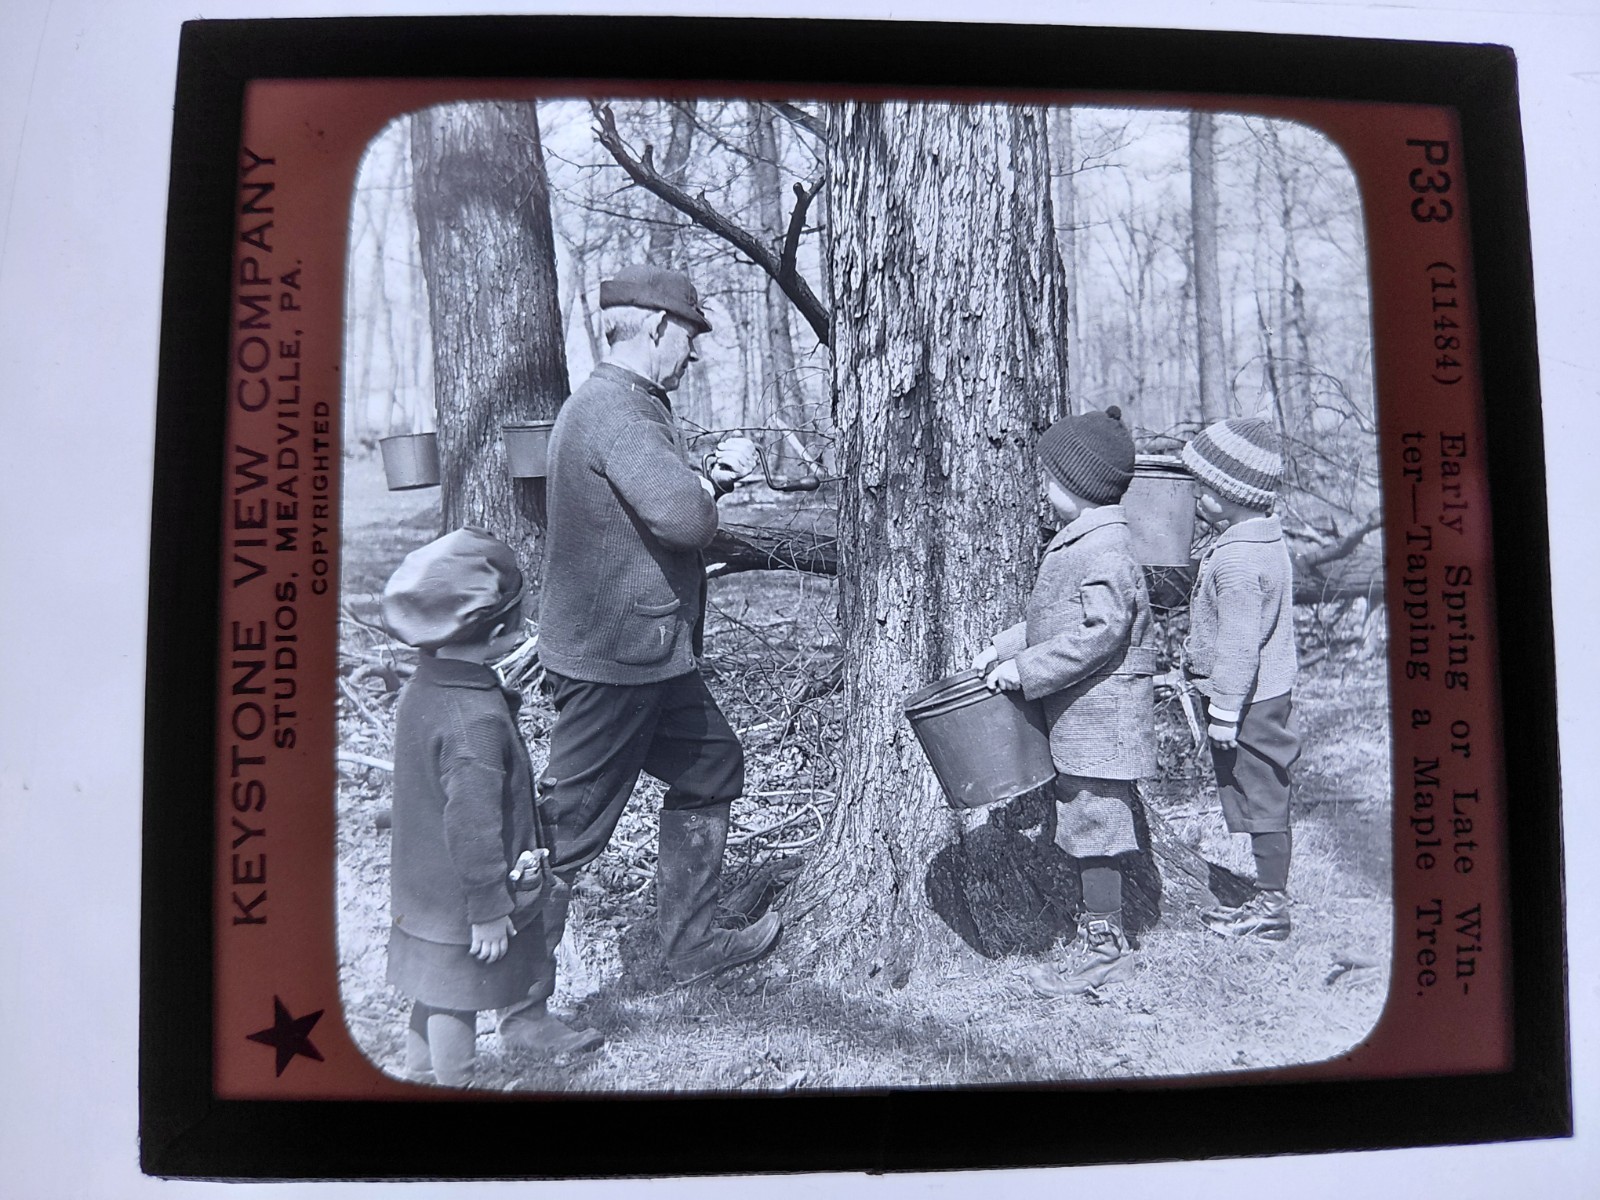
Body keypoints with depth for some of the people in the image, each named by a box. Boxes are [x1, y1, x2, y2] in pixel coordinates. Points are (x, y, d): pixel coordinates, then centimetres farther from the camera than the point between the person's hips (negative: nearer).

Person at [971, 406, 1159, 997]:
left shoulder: (1105, 550, -20)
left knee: (1093, 826, -1)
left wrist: (1024, 670, -22)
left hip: (1099, 713, -10)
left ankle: (1102, 949, 10)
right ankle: (1101, 935, 27)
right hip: (1078, 714, 10)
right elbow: (1056, 620, 21)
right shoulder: (1079, 543, 13)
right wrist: (1004, 648, 12)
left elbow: (1097, 636, -26)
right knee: (1085, 827, 16)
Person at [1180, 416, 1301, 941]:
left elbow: (1238, 644, -24)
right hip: (1270, 693, 10)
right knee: (1265, 799, 16)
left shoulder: (1236, 562, -24)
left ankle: (1272, 907, 12)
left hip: (1248, 703, -10)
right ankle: (1267, 897, 27)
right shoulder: (1267, 539, 8)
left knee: (1261, 800, 1)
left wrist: (1225, 711, -19)